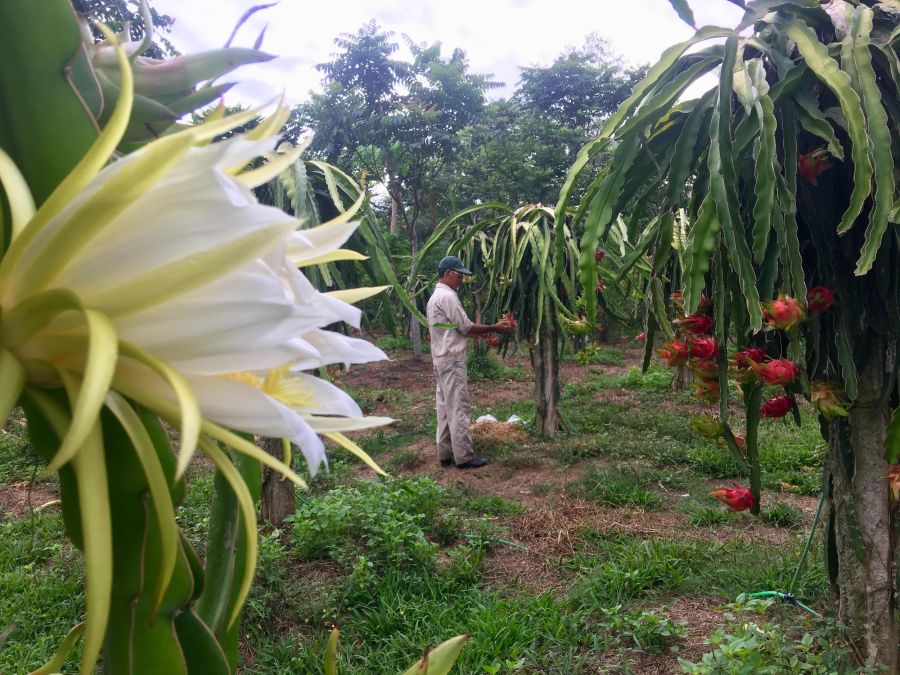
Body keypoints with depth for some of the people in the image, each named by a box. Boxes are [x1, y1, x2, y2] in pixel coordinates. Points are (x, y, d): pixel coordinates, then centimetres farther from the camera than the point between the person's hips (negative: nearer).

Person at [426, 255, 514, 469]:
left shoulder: (435, 297, 17)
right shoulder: (448, 296, -15)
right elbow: (466, 327, -13)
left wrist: (486, 334, 14)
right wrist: (494, 328, -3)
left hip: (441, 359, 10)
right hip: (452, 359, -10)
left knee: (446, 407, 11)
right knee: (458, 407, -7)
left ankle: (445, 454, 15)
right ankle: (464, 456, -3)